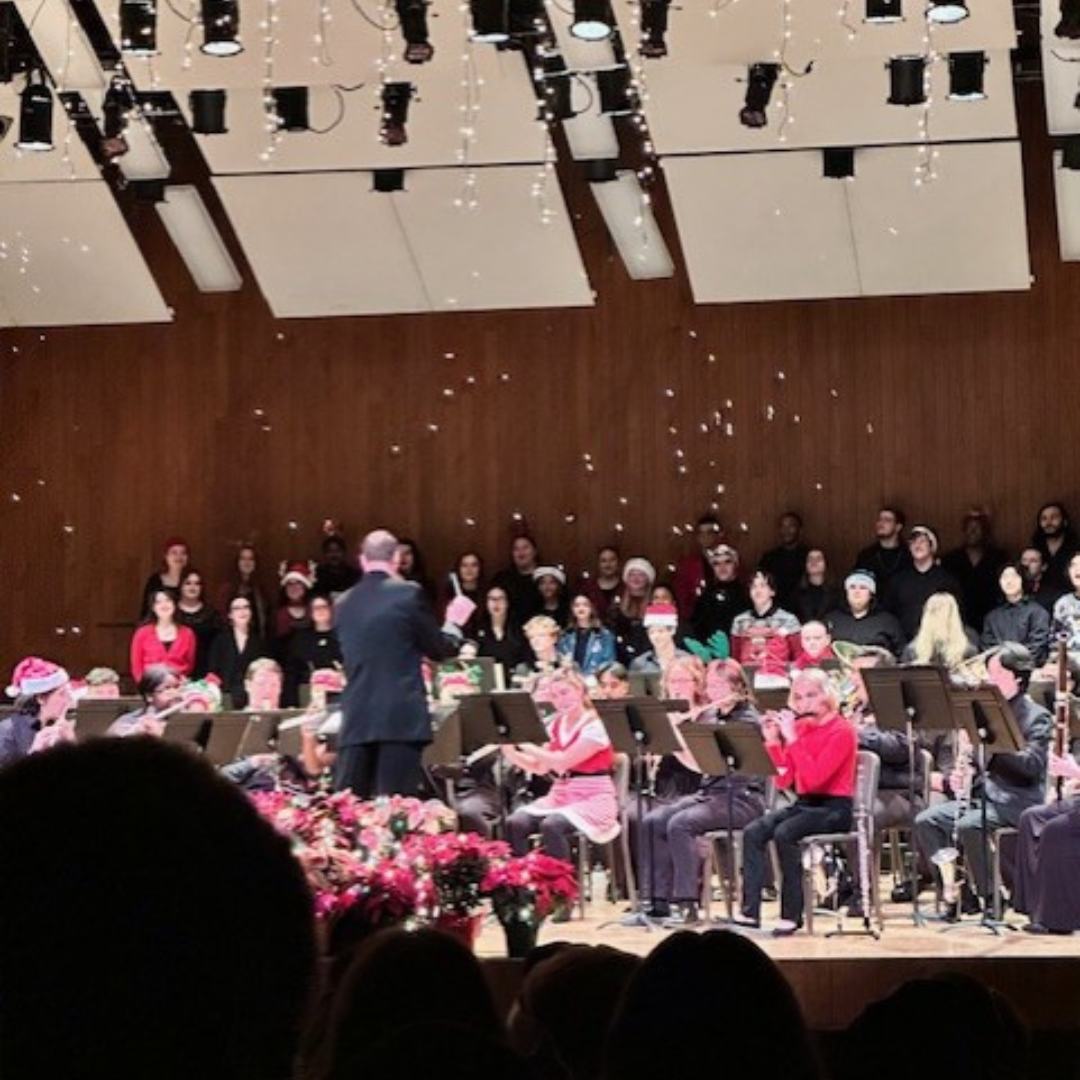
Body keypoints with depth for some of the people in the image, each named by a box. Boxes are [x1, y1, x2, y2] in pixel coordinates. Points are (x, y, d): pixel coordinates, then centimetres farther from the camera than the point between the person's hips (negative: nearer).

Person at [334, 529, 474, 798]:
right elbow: (439, 650, 2)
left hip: (356, 718, 4)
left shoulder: (344, 604, 10)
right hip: (401, 717, -4)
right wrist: (454, 622, 20)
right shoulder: (408, 593, -5)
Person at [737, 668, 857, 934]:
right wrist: (773, 741, -4)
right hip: (803, 803, 7)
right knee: (753, 832, -17)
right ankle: (749, 911, -19)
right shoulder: (800, 727, 10)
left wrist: (792, 738, -22)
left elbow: (814, 779, -22)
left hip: (833, 808, -7)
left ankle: (792, 914, -22)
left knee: (784, 833, -31)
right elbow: (783, 780, 7)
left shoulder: (842, 730, -10)